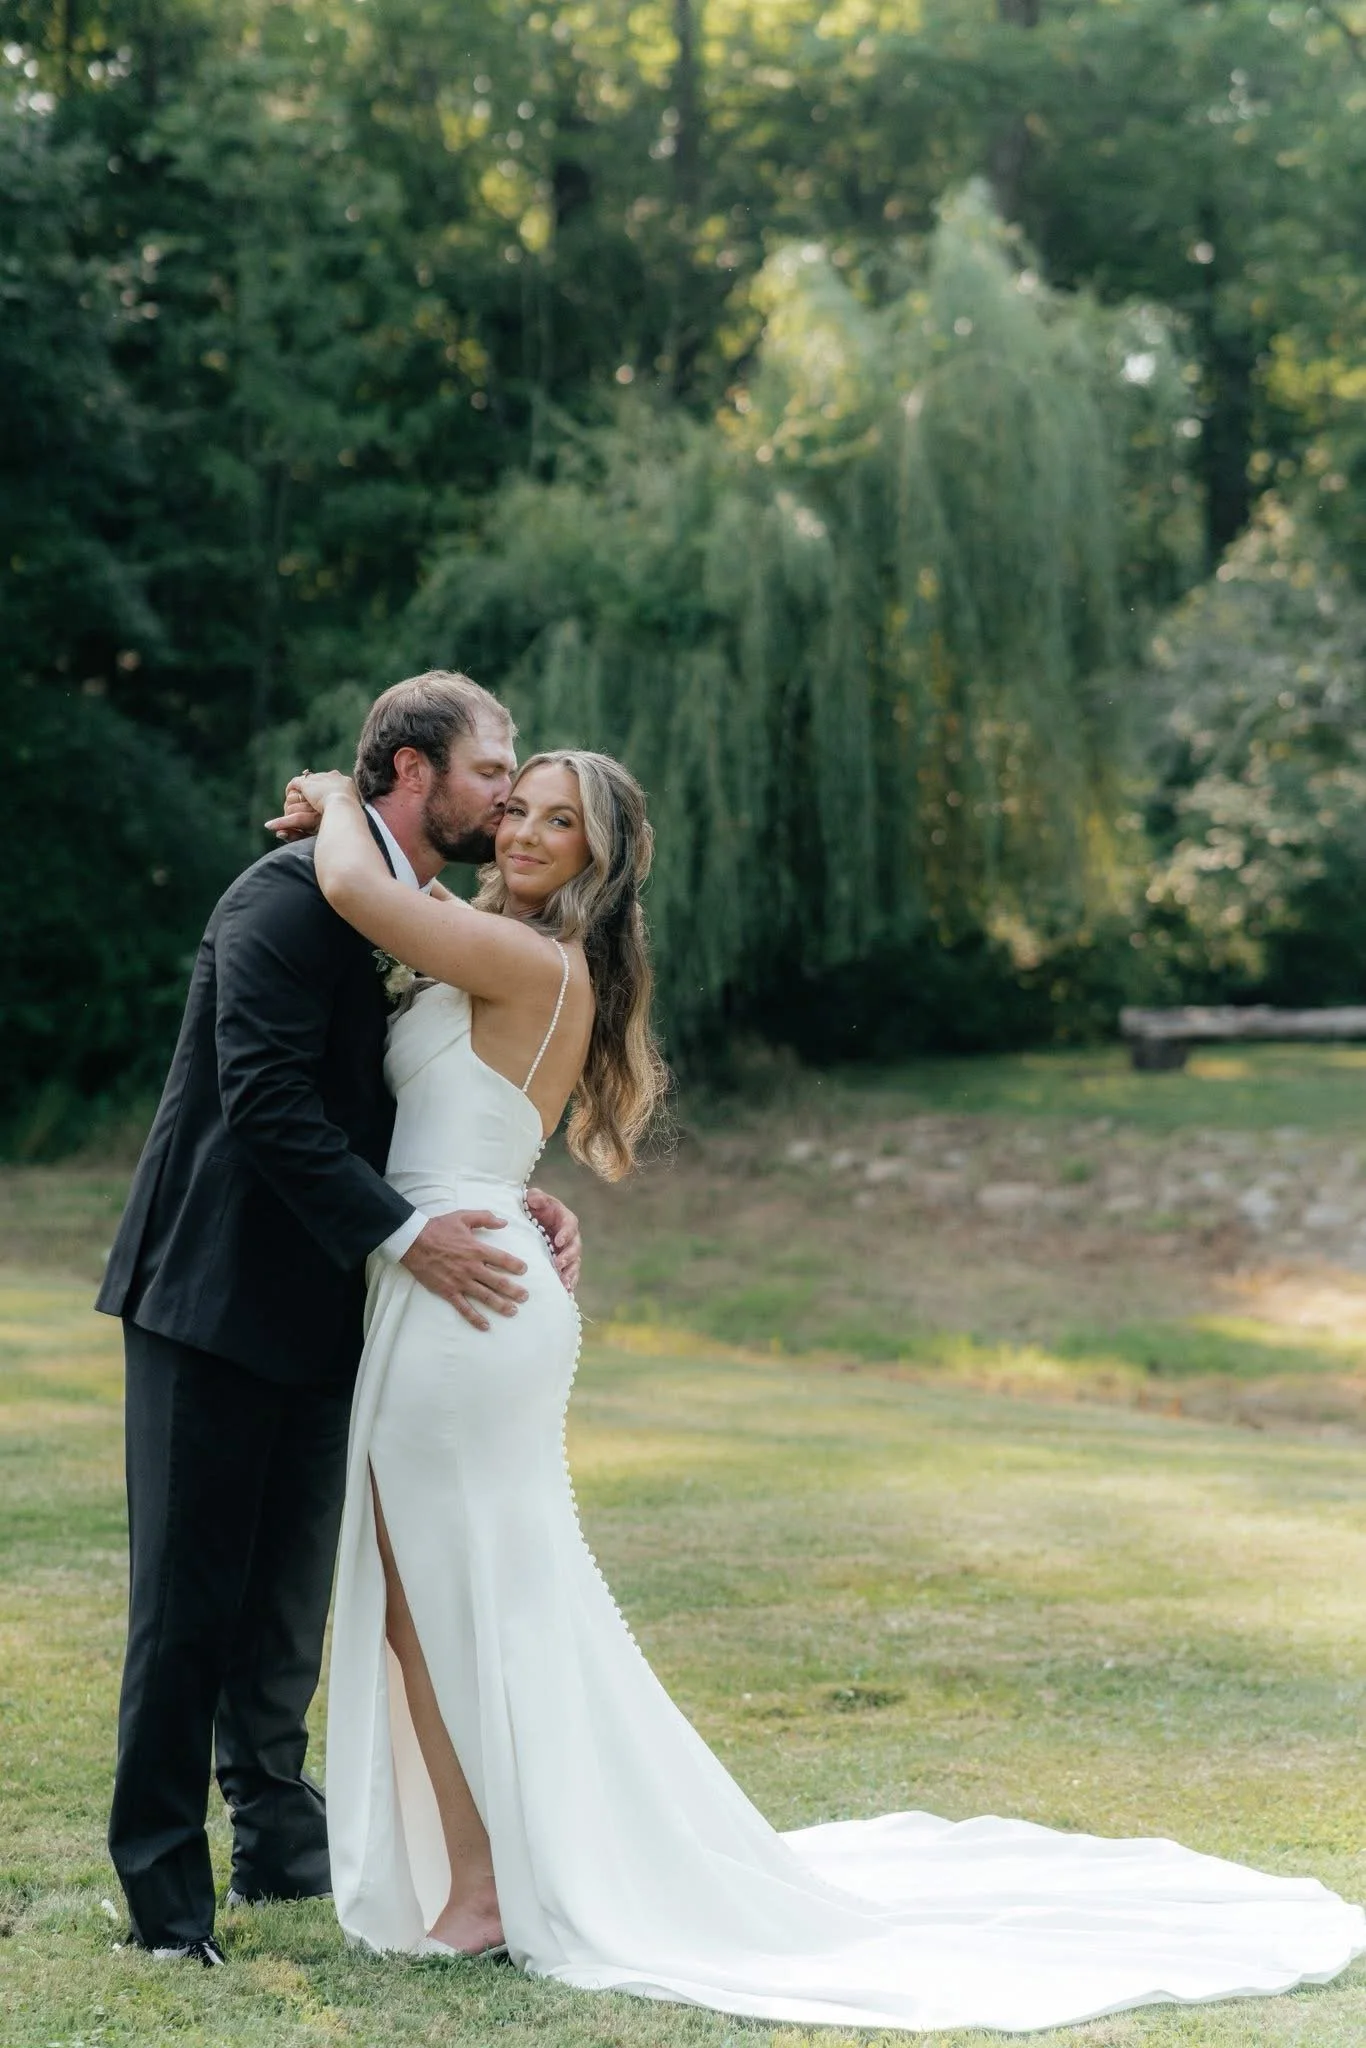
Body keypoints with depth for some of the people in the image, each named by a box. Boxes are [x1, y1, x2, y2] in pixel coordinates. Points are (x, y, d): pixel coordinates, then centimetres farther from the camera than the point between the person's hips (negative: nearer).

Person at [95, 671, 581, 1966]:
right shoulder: (295, 895, -15)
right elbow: (266, 1097, -23)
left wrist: (518, 1202, -4)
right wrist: (405, 1236, -26)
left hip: (321, 1318, 8)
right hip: (213, 1299, -8)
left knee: (291, 1597, 15)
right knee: (189, 1600, -2)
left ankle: (280, 1844, 27)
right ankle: (164, 1882, 7)